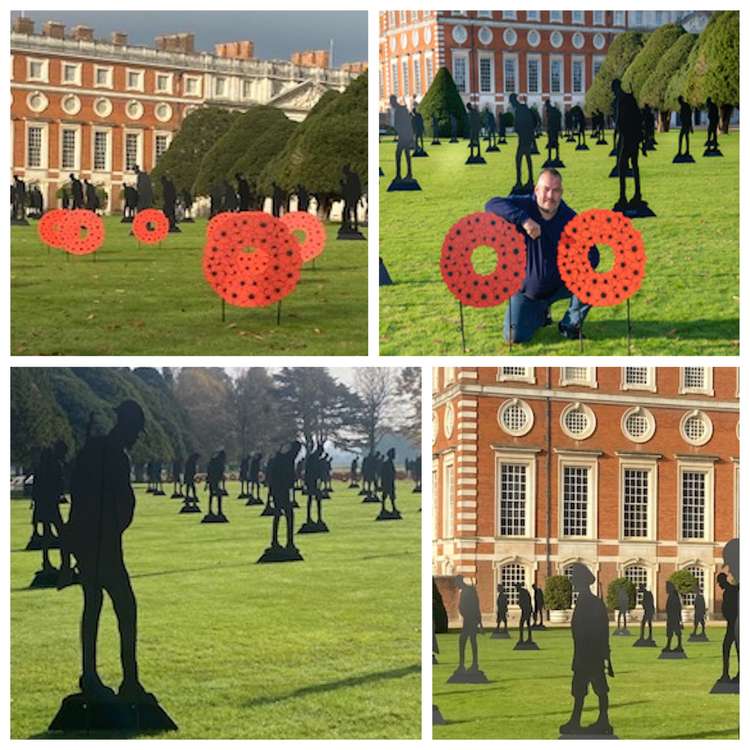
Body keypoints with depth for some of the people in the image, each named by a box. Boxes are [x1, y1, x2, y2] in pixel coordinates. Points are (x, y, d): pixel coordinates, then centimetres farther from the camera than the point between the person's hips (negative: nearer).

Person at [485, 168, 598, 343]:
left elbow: (592, 255, -12)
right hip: (526, 288, -1)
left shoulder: (570, 218, -10)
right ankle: (540, 314, 23)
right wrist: (523, 219, -45)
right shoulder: (524, 206, -16)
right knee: (515, 336, -14)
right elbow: (492, 205, -33)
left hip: (560, 284, 1)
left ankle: (570, 324, 2)